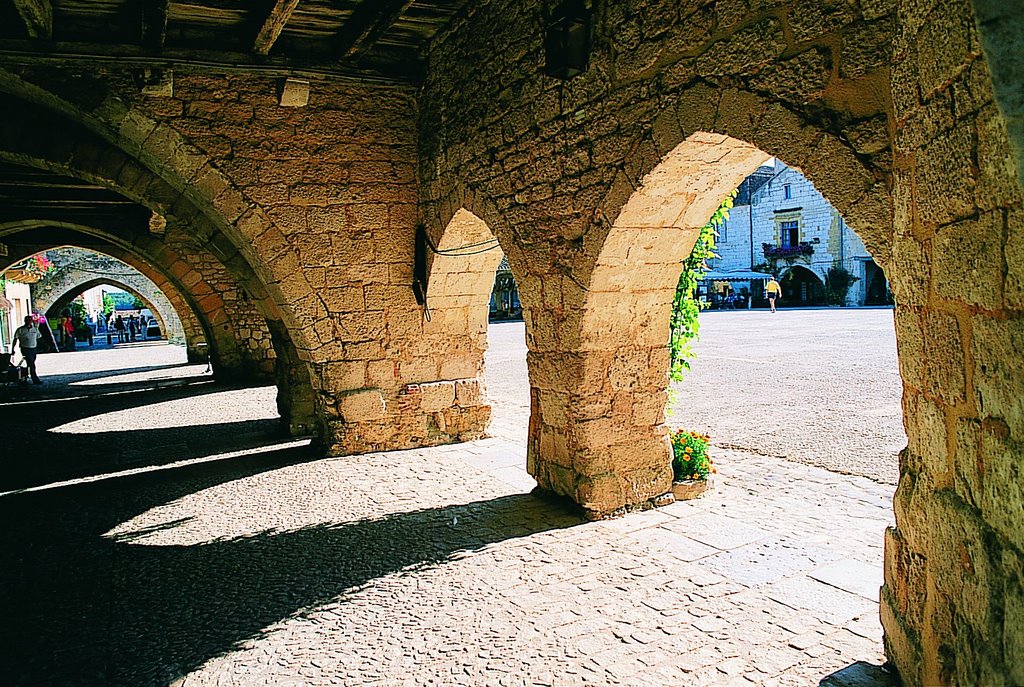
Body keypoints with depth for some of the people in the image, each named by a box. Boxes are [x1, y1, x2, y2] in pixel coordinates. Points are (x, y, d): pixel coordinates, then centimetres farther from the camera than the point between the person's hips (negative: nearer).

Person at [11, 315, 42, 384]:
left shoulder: (35, 329, 10)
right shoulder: (20, 330, -3)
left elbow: (38, 338, 19)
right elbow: (15, 339, 2)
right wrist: (12, 349, 1)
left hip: (33, 349, 5)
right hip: (25, 349, -5)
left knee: (32, 365, 13)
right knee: (31, 365, -11)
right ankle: (35, 380, -12)